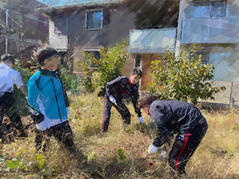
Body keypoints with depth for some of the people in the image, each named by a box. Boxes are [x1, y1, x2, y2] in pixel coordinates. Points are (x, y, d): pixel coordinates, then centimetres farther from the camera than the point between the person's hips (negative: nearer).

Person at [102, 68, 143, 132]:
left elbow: (135, 101, -4)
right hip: (109, 98, -5)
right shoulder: (122, 79, -26)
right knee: (106, 117, -16)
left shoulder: (135, 88, -10)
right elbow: (108, 85, -16)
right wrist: (110, 96, -27)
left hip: (118, 100, 5)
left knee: (127, 115, 1)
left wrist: (139, 115, -4)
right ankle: (104, 131, 6)